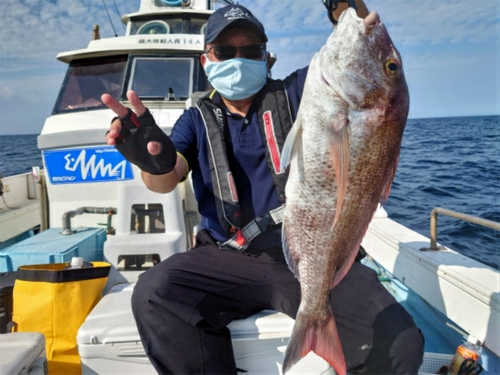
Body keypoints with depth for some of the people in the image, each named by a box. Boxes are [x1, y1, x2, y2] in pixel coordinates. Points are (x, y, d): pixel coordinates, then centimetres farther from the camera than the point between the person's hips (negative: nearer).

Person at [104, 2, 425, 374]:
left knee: (398, 342, -22)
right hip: (228, 260, 1)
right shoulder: (197, 120, 11)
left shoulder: (296, 92, 9)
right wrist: (156, 160, -30)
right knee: (154, 294, -27)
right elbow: (168, 179, -6)